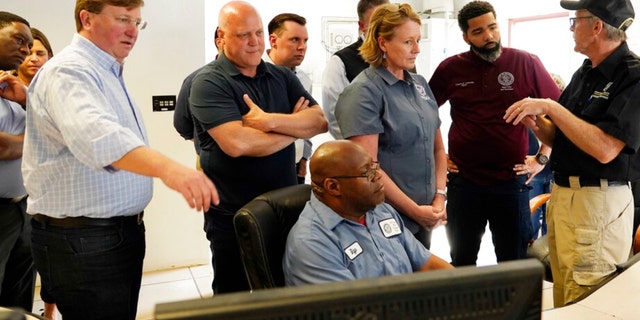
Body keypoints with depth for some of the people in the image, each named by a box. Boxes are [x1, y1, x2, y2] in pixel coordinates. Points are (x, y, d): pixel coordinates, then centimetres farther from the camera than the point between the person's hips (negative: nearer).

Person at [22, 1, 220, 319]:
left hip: (124, 230, 10)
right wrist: (167, 168, -53)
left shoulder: (108, 72, 13)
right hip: (81, 241, -9)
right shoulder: (69, 71, -19)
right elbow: (96, 135, -39)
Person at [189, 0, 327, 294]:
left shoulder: (282, 77, 6)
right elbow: (237, 143, -27)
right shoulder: (208, 82, -13)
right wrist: (294, 126, -12)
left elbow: (320, 121, -5)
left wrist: (271, 121, -22)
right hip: (233, 215, -5)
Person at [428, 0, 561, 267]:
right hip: (463, 181, 1)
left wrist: (542, 157, 0)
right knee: (462, 262, 16)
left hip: (512, 181, -1)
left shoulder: (526, 63, -4)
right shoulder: (450, 68, -1)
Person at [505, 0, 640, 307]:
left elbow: (605, 149, -24)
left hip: (598, 202, -8)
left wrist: (551, 107, -20)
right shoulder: (584, 73, 10)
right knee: (562, 300, 16)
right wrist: (535, 123, -5)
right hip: (561, 194, 8)